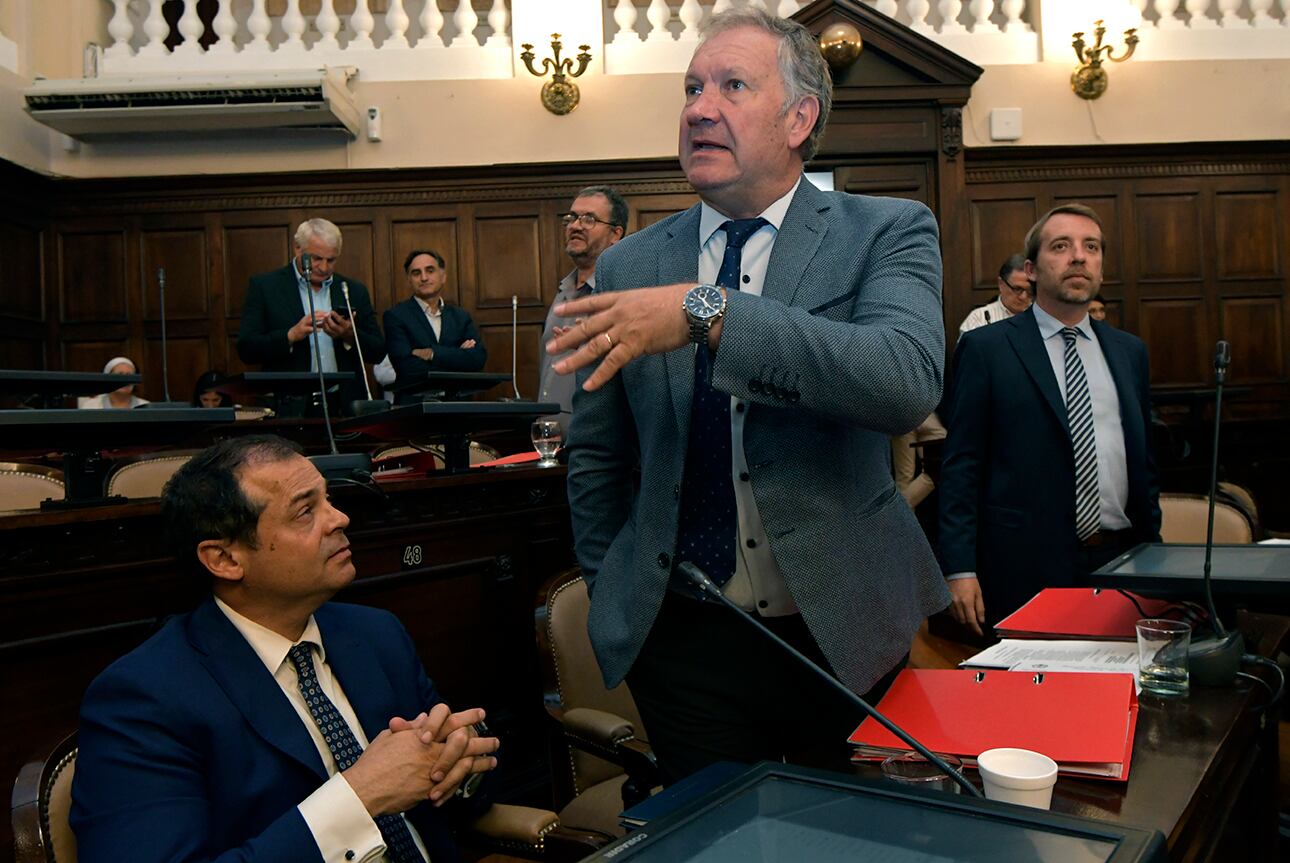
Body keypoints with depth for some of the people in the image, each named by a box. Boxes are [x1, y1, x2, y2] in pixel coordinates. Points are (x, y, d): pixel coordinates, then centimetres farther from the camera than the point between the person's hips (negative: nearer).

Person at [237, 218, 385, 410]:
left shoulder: (354, 290, 13)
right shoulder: (264, 286, 6)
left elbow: (378, 352, 11)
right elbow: (246, 350, 0)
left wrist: (349, 336, -8)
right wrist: (291, 335, -14)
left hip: (345, 405, 2)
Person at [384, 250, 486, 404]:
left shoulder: (461, 316, 13)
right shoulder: (395, 316, 2)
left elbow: (479, 358, -2)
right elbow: (408, 368, -10)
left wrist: (432, 353, -10)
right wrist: (458, 356, -6)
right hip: (414, 404, -3)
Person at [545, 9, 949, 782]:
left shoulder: (885, 233, -5)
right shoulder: (628, 266, 3)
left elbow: (909, 382, -26)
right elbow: (596, 459, 11)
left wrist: (708, 310, -29)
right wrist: (613, 597, 9)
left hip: (846, 636, -1)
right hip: (683, 643, 2)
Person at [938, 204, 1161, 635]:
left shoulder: (1130, 352, 13)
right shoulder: (985, 348, -3)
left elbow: (1143, 460, 18)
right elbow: (961, 466, -6)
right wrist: (960, 569, -12)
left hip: (1121, 564, 5)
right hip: (1024, 569, -4)